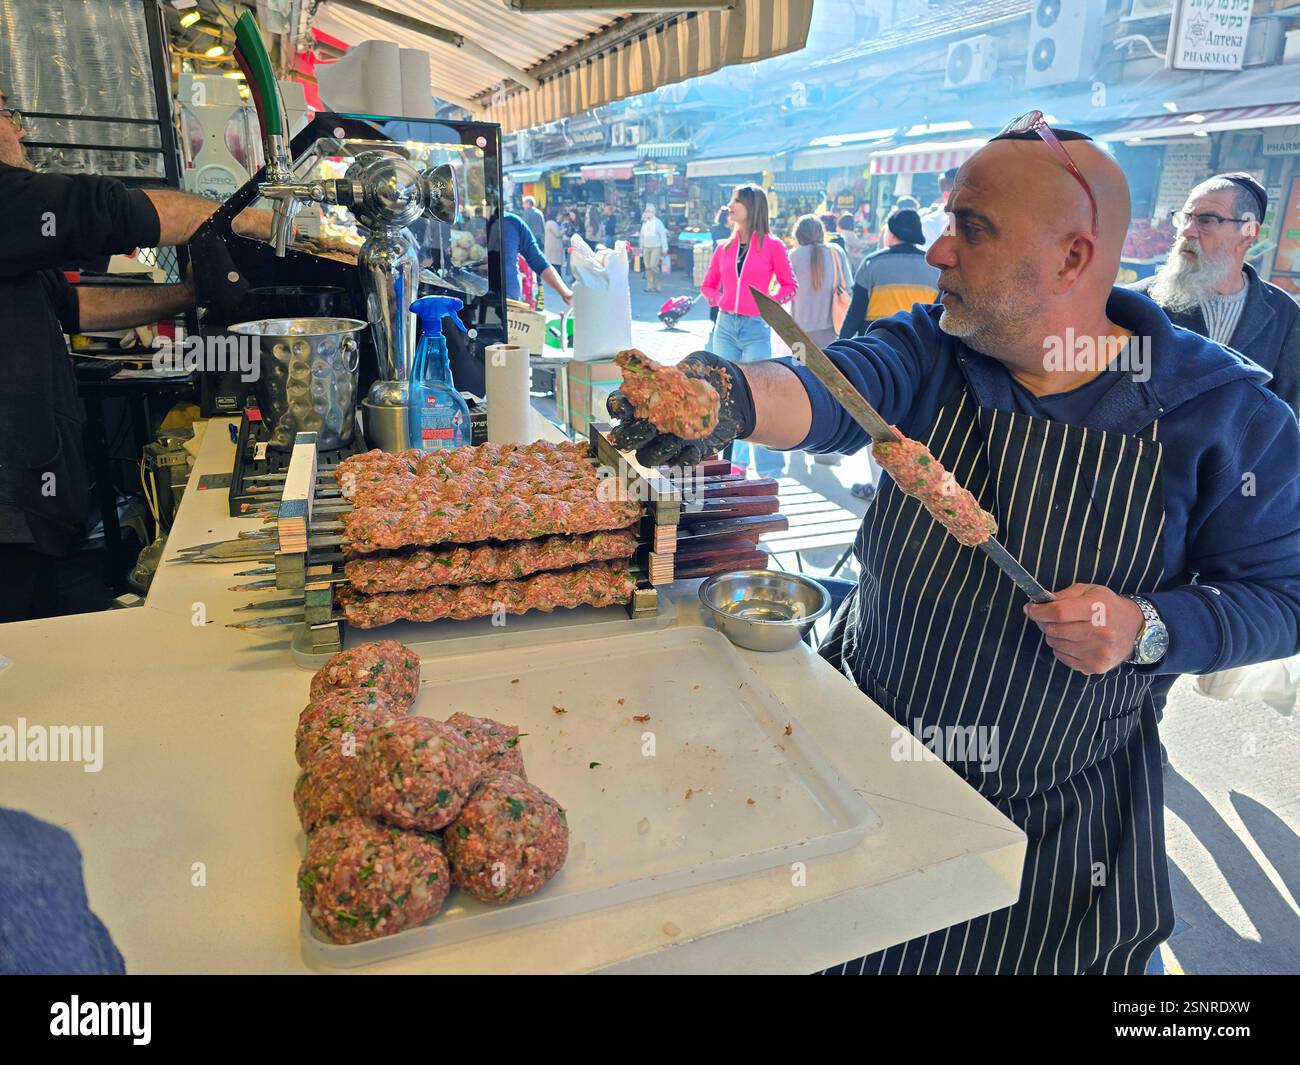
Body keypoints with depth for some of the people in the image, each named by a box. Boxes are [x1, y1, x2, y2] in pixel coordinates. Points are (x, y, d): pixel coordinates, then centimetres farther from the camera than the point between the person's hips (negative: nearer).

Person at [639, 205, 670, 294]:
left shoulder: (658, 222, -3)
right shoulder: (644, 223, 11)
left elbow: (663, 236, -4)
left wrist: (664, 249, -7)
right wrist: (641, 248, 16)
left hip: (656, 247, -5)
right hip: (646, 248, 5)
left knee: (653, 266, -14)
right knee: (647, 267, 1)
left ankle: (657, 285, -2)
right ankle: (650, 285, 6)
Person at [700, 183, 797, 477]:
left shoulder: (772, 246, -2)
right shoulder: (724, 248, 9)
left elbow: (789, 284, 4)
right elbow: (708, 285, 19)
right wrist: (719, 300, -1)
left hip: (756, 328, -5)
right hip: (725, 327, 5)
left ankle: (770, 469, 1)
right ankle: (735, 461, 20)